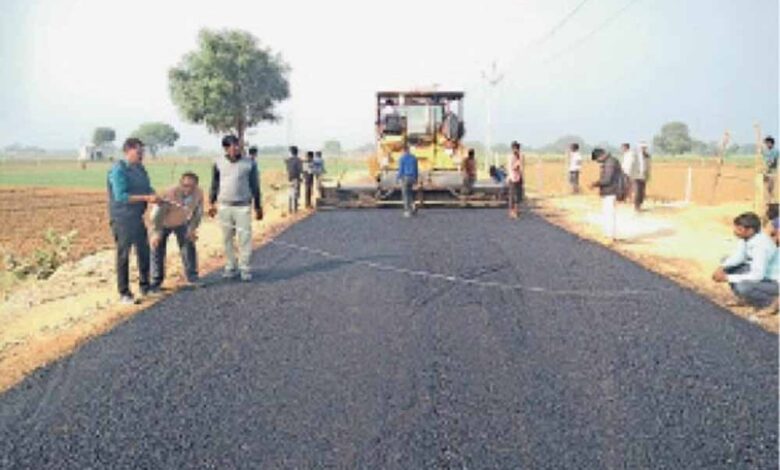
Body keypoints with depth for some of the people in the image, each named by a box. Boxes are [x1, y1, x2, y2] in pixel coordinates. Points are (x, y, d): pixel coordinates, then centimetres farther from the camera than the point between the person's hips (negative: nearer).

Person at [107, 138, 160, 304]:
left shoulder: (140, 169, 11)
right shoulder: (118, 170, -14)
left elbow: (148, 188, 14)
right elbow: (120, 196, -22)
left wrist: (154, 197, -9)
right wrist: (146, 198, -25)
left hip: (138, 218, 8)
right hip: (122, 219, -8)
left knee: (144, 251, 16)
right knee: (123, 255, -2)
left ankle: (145, 287, 31)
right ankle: (124, 294, 5)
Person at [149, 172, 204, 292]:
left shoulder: (198, 193, -26)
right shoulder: (171, 193, -39)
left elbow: (198, 212, -9)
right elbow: (158, 212, -32)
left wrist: (192, 229, -5)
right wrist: (156, 232, -30)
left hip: (182, 223, 4)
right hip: (164, 223, -4)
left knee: (189, 247, 4)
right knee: (157, 249, -4)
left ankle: (192, 276, 20)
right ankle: (156, 282, 8)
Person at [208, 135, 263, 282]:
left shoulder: (250, 164, -3)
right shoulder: (218, 163, 2)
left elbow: (255, 186, 3)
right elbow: (214, 184, 11)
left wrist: (258, 207, 5)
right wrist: (211, 203, 9)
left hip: (243, 206, -2)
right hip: (224, 206, 2)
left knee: (245, 238, -3)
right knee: (227, 238, 7)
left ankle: (245, 268, 6)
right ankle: (230, 267, 18)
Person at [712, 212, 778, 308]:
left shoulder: (762, 246, -33)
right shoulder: (746, 237, -9)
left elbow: (757, 275, -35)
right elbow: (738, 257, -1)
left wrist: (728, 278, -31)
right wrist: (722, 268, -19)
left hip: (772, 282, -8)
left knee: (742, 287, -33)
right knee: (726, 263, 2)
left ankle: (769, 300, -2)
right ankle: (744, 297, 9)